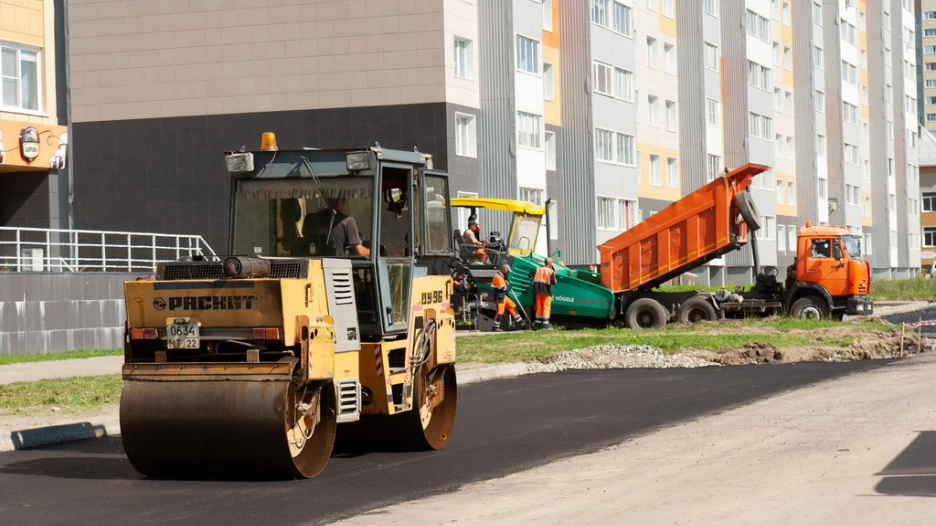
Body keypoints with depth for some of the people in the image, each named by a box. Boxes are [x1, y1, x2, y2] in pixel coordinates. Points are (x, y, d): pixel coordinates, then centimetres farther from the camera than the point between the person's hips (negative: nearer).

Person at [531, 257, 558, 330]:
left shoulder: (537, 269, 6)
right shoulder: (551, 271, -8)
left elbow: (533, 279, 5)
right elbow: (553, 282, -13)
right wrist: (554, 275, 2)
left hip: (538, 291, 4)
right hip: (546, 291, -4)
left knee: (539, 307, 13)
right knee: (546, 307, 0)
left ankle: (537, 324, 14)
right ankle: (545, 324, -5)